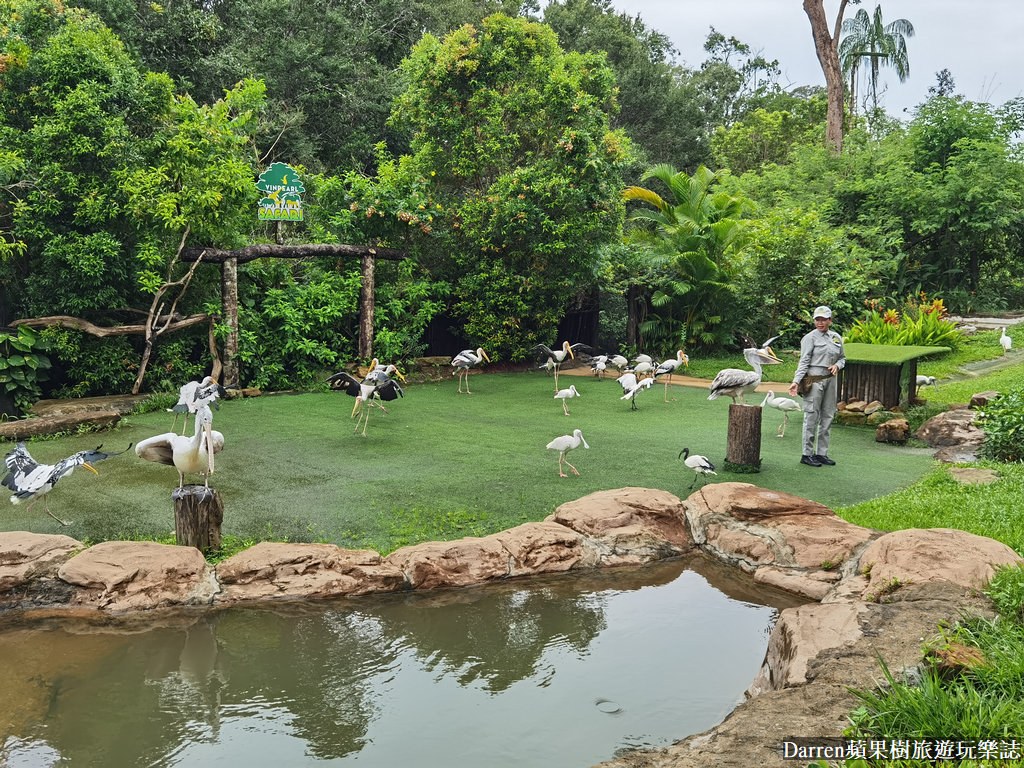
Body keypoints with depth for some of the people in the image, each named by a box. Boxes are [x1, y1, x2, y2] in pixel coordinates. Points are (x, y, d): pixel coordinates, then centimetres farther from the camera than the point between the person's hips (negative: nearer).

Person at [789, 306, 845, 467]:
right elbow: (804, 361, -10)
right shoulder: (810, 338, -5)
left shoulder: (836, 337, 12)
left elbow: (842, 357, 21)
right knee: (812, 417, -5)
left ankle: (822, 453, 17)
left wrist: (837, 366, -2)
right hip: (814, 380, -6)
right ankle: (807, 454, 2)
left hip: (830, 380, 6)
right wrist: (796, 381, -20)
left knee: (828, 416, 9)